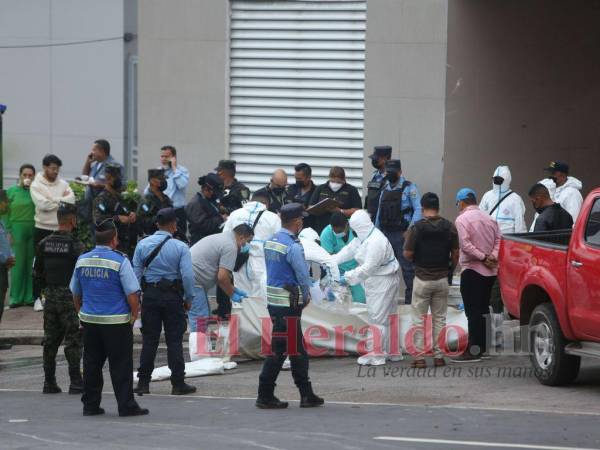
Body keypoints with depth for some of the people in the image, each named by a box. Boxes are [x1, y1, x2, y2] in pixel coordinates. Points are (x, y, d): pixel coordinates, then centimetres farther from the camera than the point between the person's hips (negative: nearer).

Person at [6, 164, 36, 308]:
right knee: (18, 263, 0)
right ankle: (16, 297, 6)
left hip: (35, 230, 1)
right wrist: (8, 231, -3)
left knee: (31, 263, 4)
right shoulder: (11, 191, 2)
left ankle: (30, 296, 11)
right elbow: (6, 213, 2)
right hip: (18, 229, -1)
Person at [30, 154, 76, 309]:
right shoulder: (36, 185, -6)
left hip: (60, 229, 4)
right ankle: (38, 297, 7)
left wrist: (53, 201, -15)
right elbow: (43, 204, -19)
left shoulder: (63, 184, 7)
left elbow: (71, 200, -7)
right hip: (42, 228, -4)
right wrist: (61, 200, -10)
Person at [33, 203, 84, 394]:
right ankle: (76, 382, 0)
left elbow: (37, 272, 8)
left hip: (50, 296, 5)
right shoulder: (75, 245, -14)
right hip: (70, 297, -5)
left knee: (50, 340, 11)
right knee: (73, 340, 1)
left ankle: (49, 382, 14)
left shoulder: (44, 244, 3)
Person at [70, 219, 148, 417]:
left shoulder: (82, 261, 5)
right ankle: (126, 405, 1)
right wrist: (134, 315, 0)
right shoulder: (119, 261, -12)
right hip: (117, 322, -5)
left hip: (89, 320, 5)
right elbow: (132, 293, -13)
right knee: (121, 366, 0)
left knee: (91, 364, 12)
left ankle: (90, 404, 14)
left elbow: (76, 293, 14)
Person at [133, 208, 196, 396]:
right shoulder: (180, 247, -7)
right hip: (172, 296, -2)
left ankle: (143, 382, 8)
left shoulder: (143, 244, 1)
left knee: (149, 339, 8)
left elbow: (136, 272, 1)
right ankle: (178, 384, 3)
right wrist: (189, 298, 0)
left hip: (150, 295, 2)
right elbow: (187, 275, -12)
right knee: (174, 340, 3)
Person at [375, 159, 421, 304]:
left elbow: (418, 209, -10)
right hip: (386, 234, 7)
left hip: (402, 234, -7)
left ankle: (410, 298, -5)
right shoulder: (385, 189, 16)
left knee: (407, 268, -6)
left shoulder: (409, 188, -4)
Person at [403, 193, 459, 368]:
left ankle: (419, 357, 2)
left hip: (422, 279, -3)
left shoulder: (417, 227, -12)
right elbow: (455, 253, 1)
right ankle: (439, 356, 12)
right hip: (442, 279, 3)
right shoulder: (450, 227, -3)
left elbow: (407, 254, -11)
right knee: (439, 319, 12)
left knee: (419, 319, 5)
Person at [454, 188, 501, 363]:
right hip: (490, 271, 7)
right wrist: (492, 256, -6)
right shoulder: (489, 218, 13)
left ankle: (473, 350, -10)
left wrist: (482, 257, -16)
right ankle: (482, 347, 18)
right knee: (483, 309, 15)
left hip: (472, 270, -7)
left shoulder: (462, 219, -9)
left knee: (473, 311, -7)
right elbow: (498, 240, 6)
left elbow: (465, 244, -20)